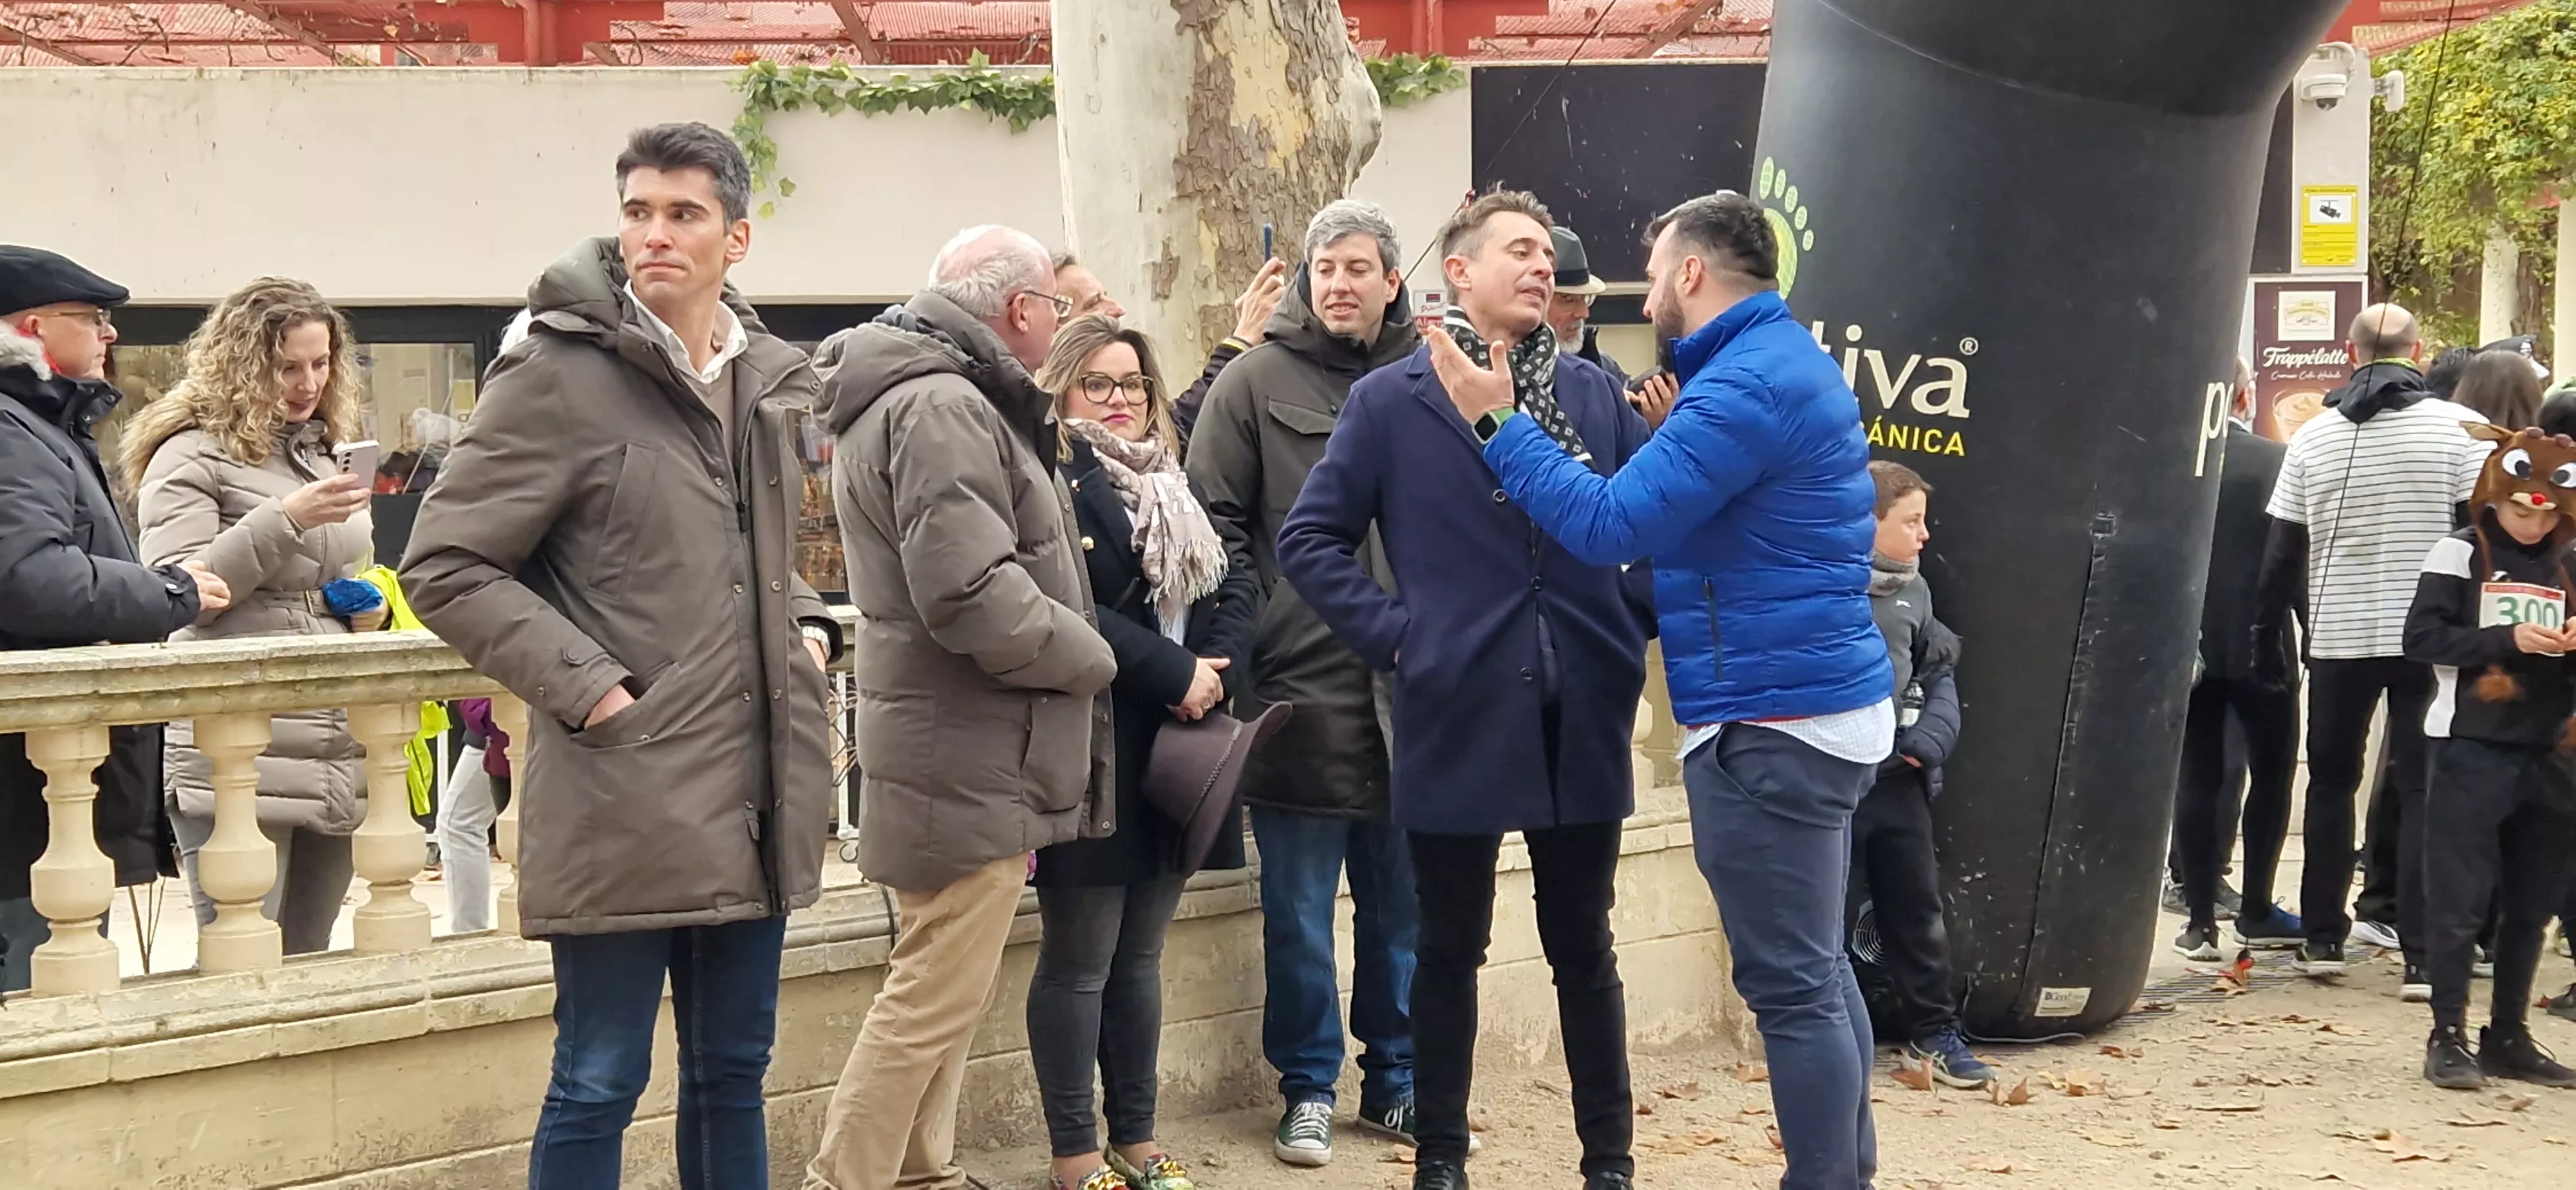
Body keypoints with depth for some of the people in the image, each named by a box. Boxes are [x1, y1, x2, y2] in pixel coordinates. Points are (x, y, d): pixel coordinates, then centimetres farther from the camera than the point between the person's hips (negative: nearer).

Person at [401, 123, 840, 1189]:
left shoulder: (769, 380, 11)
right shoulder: (559, 374, -9)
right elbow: (444, 565, -10)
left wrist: (806, 625, 8)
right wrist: (582, 684, -16)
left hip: (755, 797, 6)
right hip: (624, 796, -6)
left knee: (734, 1069, 16)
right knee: (601, 1082, 0)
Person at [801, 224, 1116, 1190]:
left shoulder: (920, 395, 15)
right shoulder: (944, 407, -19)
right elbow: (972, 591, -28)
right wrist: (1090, 658, -13)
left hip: (955, 755, 11)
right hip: (970, 759, -11)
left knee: (940, 987, 19)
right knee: (935, 996, -6)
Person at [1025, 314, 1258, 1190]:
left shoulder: (1174, 484, 17)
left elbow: (1237, 584, 9)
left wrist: (1213, 671, -9)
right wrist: (1174, 674, -17)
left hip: (1177, 747, 7)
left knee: (1140, 954, 13)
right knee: (1080, 961, 0)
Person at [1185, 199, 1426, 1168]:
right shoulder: (1257, 381, 0)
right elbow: (1212, 521, 0)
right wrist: (1252, 626, -7)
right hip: (1299, 689, -2)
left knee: (1404, 906, 12)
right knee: (1300, 914, 6)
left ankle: (1397, 1082, 25)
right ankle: (1308, 1088, 19)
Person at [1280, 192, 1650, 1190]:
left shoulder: (1594, 395, 6)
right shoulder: (1390, 401, 0)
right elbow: (1309, 541, 1)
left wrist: (1631, 620, -2)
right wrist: (1396, 637, -7)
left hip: (1582, 714, 2)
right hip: (1459, 715, -2)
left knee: (1583, 949, 11)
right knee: (1451, 948, 10)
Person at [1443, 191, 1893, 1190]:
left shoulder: (1748, 384, -18)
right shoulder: (1785, 361, 16)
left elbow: (1610, 526, -21)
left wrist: (1498, 421, -14)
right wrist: (1668, 437, 12)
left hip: (1770, 724, -11)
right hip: (1821, 705, 11)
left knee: (1791, 987, -4)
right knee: (1818, 970, 16)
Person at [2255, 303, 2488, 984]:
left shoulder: (2312, 438, 3)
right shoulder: (2460, 428, -4)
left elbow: (2282, 552, 5)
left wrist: (2267, 640, 12)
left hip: (2337, 640, 2)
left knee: (2332, 783, 16)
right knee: (2425, 789, 3)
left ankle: (2323, 937, 17)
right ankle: (2423, 953, -2)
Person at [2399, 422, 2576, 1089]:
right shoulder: (2461, 555, -2)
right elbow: (2422, 638, -10)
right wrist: (2508, 640, -18)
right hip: (2471, 749, -5)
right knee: (2460, 899, -3)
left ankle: (2508, 1036, 18)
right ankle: (2447, 1036, 3)